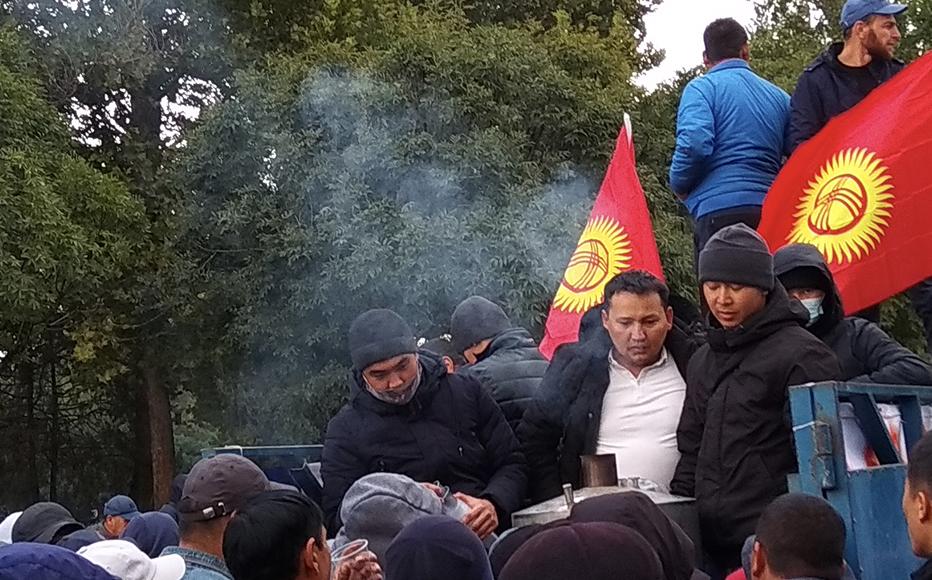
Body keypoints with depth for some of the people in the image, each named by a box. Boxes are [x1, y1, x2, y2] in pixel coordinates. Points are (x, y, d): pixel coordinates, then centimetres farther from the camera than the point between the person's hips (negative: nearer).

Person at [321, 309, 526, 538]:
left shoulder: (466, 392, 12)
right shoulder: (345, 431, 6)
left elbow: (512, 464, 14)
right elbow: (336, 517, 2)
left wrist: (493, 504, -9)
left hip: (485, 534, 0)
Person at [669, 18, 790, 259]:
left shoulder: (702, 88, 3)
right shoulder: (779, 95, 18)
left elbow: (695, 144, -13)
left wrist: (679, 186, 4)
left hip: (720, 210, -5)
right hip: (771, 212, 5)